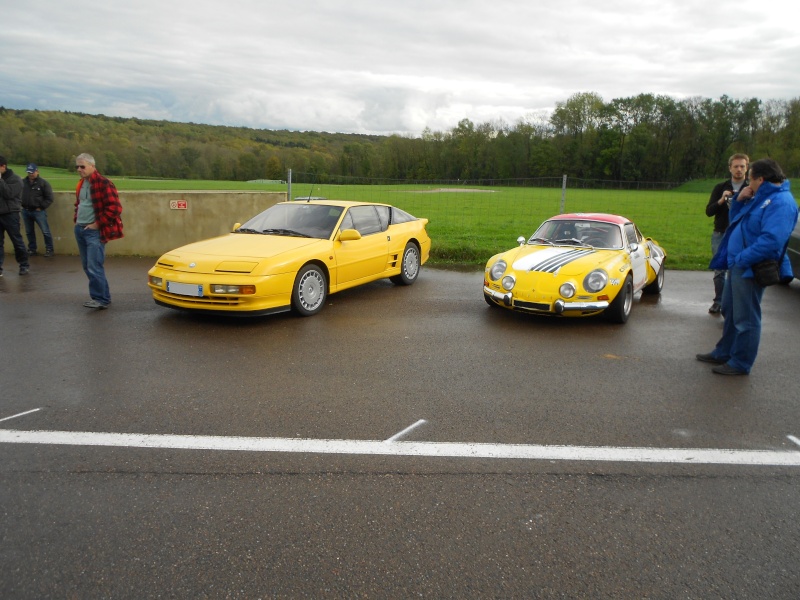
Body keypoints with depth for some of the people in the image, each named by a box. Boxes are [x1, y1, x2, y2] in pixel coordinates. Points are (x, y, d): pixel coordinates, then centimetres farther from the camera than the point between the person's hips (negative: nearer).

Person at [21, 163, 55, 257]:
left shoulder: (43, 182, -6)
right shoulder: (23, 182, 6)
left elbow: (49, 198, -7)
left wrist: (41, 207, -9)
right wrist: (22, 205, 4)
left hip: (38, 211, -5)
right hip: (25, 211, 5)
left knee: (45, 231, -5)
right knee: (29, 232, 12)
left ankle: (49, 249, 4)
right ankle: (32, 249, 23)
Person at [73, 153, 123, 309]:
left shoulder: (103, 183, -12)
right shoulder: (81, 184, 15)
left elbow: (114, 208, -18)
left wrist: (98, 224, -15)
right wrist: (76, 219, 14)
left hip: (94, 231, -9)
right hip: (80, 230, 9)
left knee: (94, 267, -12)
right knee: (87, 266, 11)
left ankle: (102, 299, -5)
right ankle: (99, 295, 21)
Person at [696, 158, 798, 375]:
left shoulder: (781, 202, -19)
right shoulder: (761, 197, 12)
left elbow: (771, 241, -30)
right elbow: (736, 221, 23)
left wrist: (742, 259, -22)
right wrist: (739, 201, 6)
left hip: (750, 268, -10)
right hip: (738, 265, 10)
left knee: (745, 318, 0)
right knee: (730, 311, 20)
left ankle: (740, 364, 12)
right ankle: (724, 353, 33)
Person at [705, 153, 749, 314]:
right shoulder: (720, 188, 7)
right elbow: (708, 211, 3)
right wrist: (721, 201, -15)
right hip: (720, 235, 2)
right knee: (719, 271, 8)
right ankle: (719, 301, 18)